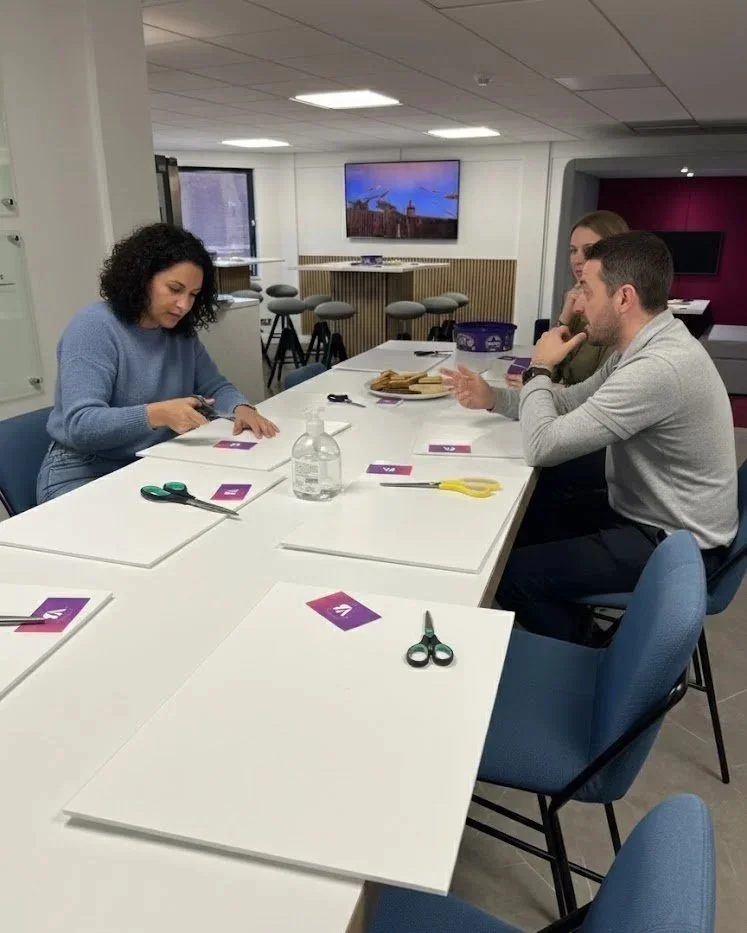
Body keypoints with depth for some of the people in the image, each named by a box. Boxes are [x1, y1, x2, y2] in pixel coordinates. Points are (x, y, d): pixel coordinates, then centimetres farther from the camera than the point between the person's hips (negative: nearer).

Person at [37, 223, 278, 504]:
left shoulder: (181, 332, 5)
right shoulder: (93, 327, -15)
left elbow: (215, 387, 11)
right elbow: (80, 425, -24)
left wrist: (241, 408, -13)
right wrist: (157, 414, -38)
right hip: (85, 477, -6)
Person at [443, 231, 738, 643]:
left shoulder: (658, 368, -32)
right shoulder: (647, 346, 1)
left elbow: (541, 447, -30)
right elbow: (572, 402, 12)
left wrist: (539, 370, -13)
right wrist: (492, 397, 0)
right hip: (647, 511, 10)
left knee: (511, 573, -13)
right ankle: (572, 629, 34)